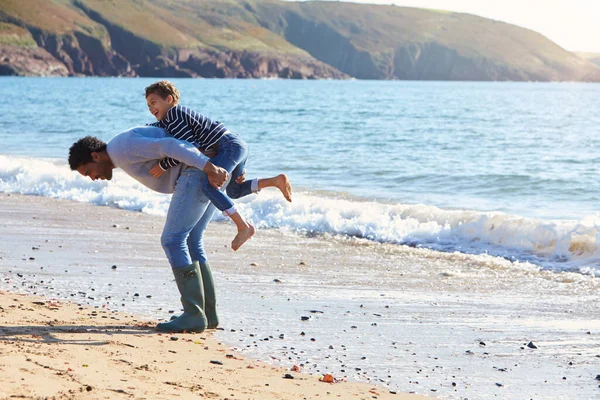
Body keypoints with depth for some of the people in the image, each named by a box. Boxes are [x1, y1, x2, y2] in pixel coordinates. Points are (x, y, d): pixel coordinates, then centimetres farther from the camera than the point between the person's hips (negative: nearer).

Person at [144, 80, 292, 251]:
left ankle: (244, 227, -21)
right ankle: (277, 180, 15)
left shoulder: (173, 116, -9)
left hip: (230, 146, -11)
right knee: (234, 191, 26)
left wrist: (163, 165, -10)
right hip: (238, 143, 11)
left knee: (208, 186, -23)